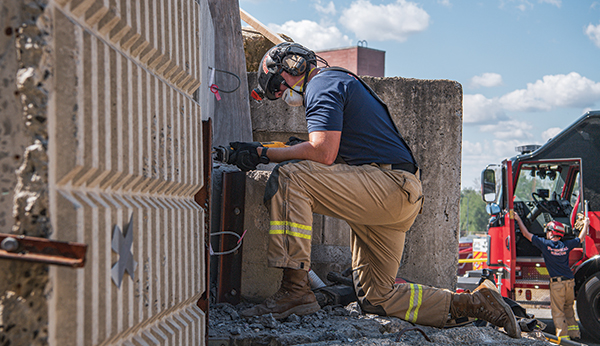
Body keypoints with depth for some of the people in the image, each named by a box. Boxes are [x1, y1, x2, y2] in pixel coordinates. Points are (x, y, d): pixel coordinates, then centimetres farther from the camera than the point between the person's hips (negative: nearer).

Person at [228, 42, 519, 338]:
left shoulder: (321, 84, -5)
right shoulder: (337, 81, 27)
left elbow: (323, 153, -20)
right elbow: (326, 154, 25)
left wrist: (264, 153, -12)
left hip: (390, 185, -10)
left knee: (288, 177, -21)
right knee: (375, 298, 12)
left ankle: (295, 290, -25)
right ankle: (472, 304, 17)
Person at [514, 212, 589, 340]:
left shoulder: (545, 244, -6)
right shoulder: (566, 245, 5)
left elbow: (526, 234, -1)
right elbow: (580, 238, 24)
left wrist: (518, 219, 10)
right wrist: (585, 225, 40)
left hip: (557, 282, -5)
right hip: (570, 281, 5)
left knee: (558, 311, 2)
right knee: (568, 308, 21)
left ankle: (563, 335, -1)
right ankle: (574, 333, 22)